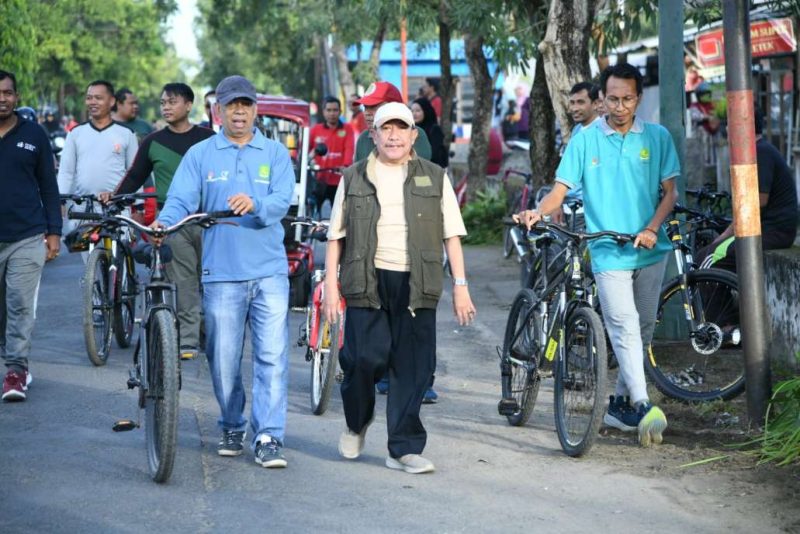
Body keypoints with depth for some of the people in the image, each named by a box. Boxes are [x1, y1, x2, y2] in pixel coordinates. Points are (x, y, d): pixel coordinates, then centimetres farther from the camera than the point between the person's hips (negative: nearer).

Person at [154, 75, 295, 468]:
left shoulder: (274, 153, 8)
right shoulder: (200, 155, 8)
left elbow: (282, 200, -6)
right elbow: (181, 199, -3)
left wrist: (254, 204, -27)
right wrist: (164, 221, -24)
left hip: (269, 271, 0)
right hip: (220, 273, 0)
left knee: (272, 356, -7)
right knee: (223, 358, 6)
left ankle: (268, 437, -4)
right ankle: (232, 428, 24)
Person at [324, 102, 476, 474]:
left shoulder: (434, 179, 13)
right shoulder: (354, 179, 11)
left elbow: (452, 235, 11)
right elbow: (336, 237, 11)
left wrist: (460, 286, 4)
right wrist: (331, 284, 3)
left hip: (416, 285, 1)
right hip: (367, 281, -1)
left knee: (412, 367, -2)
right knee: (367, 358, -9)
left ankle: (404, 448, 6)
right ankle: (356, 423, 19)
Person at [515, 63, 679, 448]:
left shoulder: (657, 137, 6)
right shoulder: (585, 140, 2)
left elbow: (669, 191, 5)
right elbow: (560, 189, -2)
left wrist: (652, 229, -10)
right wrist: (538, 212, -22)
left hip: (650, 250, 3)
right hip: (608, 251, -3)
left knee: (643, 330, 9)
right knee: (625, 328, -14)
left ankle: (620, 404, 21)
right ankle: (643, 407, -21)